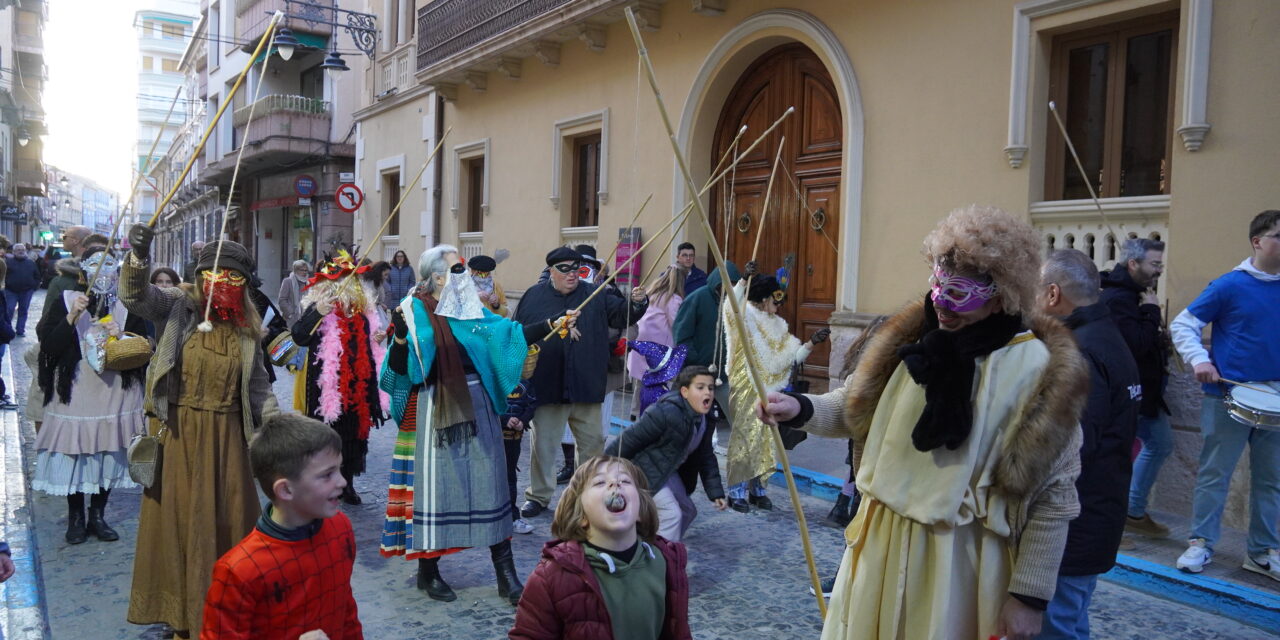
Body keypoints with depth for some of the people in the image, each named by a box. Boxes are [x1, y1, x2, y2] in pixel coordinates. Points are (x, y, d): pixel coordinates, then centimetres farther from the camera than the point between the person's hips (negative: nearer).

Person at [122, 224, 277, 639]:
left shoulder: (245, 328, 7)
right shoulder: (178, 308, 0)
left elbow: (258, 386, 11)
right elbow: (136, 296, -18)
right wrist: (139, 257, -36)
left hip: (226, 434, 2)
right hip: (178, 430, -2)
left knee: (228, 518, 8)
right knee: (179, 516, 7)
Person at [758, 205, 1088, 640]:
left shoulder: (1039, 372, -14)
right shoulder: (915, 336, 0)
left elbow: (1054, 497, -11)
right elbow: (856, 408, 9)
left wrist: (1030, 594, -10)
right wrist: (800, 409, -10)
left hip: (958, 562, -5)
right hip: (880, 544, 5)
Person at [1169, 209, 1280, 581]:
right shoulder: (1230, 286, -7)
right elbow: (1182, 325, -5)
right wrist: (1200, 360, -19)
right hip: (1228, 396, -5)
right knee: (1214, 473, 3)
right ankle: (1201, 544, 14)